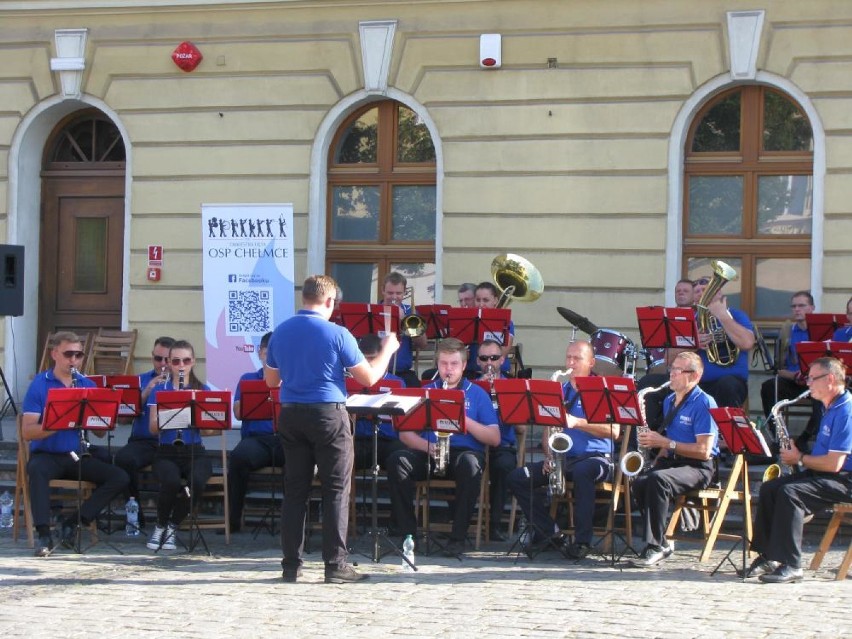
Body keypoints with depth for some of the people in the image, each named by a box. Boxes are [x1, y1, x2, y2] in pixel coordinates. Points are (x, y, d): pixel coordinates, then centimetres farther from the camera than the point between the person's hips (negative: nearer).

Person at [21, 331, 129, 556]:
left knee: (120, 478, -15)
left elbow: (100, 432, 4)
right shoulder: (39, 384, -2)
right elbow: (27, 432, -11)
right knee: (37, 470, -38)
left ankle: (74, 522, -9)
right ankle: (43, 533, -33)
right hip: (46, 454, -4)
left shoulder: (88, 385, 8)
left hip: (78, 456, 4)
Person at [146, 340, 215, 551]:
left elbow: (209, 430, -1)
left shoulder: (203, 390, 9)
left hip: (195, 452, 1)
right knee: (172, 482, -35)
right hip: (166, 452, -1)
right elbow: (153, 429, -2)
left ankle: (173, 526, -5)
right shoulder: (160, 390, 8)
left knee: (197, 482, -33)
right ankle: (160, 525, -4)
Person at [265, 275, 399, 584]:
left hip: (291, 416, 5)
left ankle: (291, 564, 9)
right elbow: (369, 378, -6)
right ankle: (335, 565, -1)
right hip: (328, 415, -5)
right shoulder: (337, 334, -10)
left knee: (295, 490, 9)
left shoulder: (280, 333, 5)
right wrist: (387, 350, 11)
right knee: (336, 491, 1)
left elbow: (270, 380, 16)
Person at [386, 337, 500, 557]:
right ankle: (408, 533, -22)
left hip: (465, 452, -2)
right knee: (397, 461, -28)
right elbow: (405, 433, 6)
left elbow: (494, 438, 1)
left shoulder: (477, 394, 11)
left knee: (469, 463, -38)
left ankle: (458, 537, -29)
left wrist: (464, 419, -12)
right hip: (429, 454, 2)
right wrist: (426, 446, -14)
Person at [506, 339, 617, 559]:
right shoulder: (559, 392, 17)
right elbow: (547, 429, 15)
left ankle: (582, 540, -33)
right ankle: (549, 532, -11)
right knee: (517, 478, -14)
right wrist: (549, 456, -5)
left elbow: (614, 431, -12)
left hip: (596, 458, -5)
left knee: (582, 471, -40)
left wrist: (577, 422, -22)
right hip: (562, 459, 5)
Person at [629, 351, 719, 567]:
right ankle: (661, 543, -14)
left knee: (658, 480, -35)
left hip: (698, 468, -7)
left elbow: (703, 451, -17)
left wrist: (665, 442, -17)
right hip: (672, 462, 7)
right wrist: (658, 459, 6)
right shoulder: (669, 401, 16)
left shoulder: (704, 403, -10)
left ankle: (655, 547, -29)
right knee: (640, 482, -25)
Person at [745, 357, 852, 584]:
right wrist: (798, 456, 6)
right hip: (821, 474, 10)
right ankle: (767, 556, -4)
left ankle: (790, 565, -29)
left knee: (789, 492, -29)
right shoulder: (831, 408, 15)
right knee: (769, 488, -3)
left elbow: (833, 464, -24)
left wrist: (800, 459, -9)